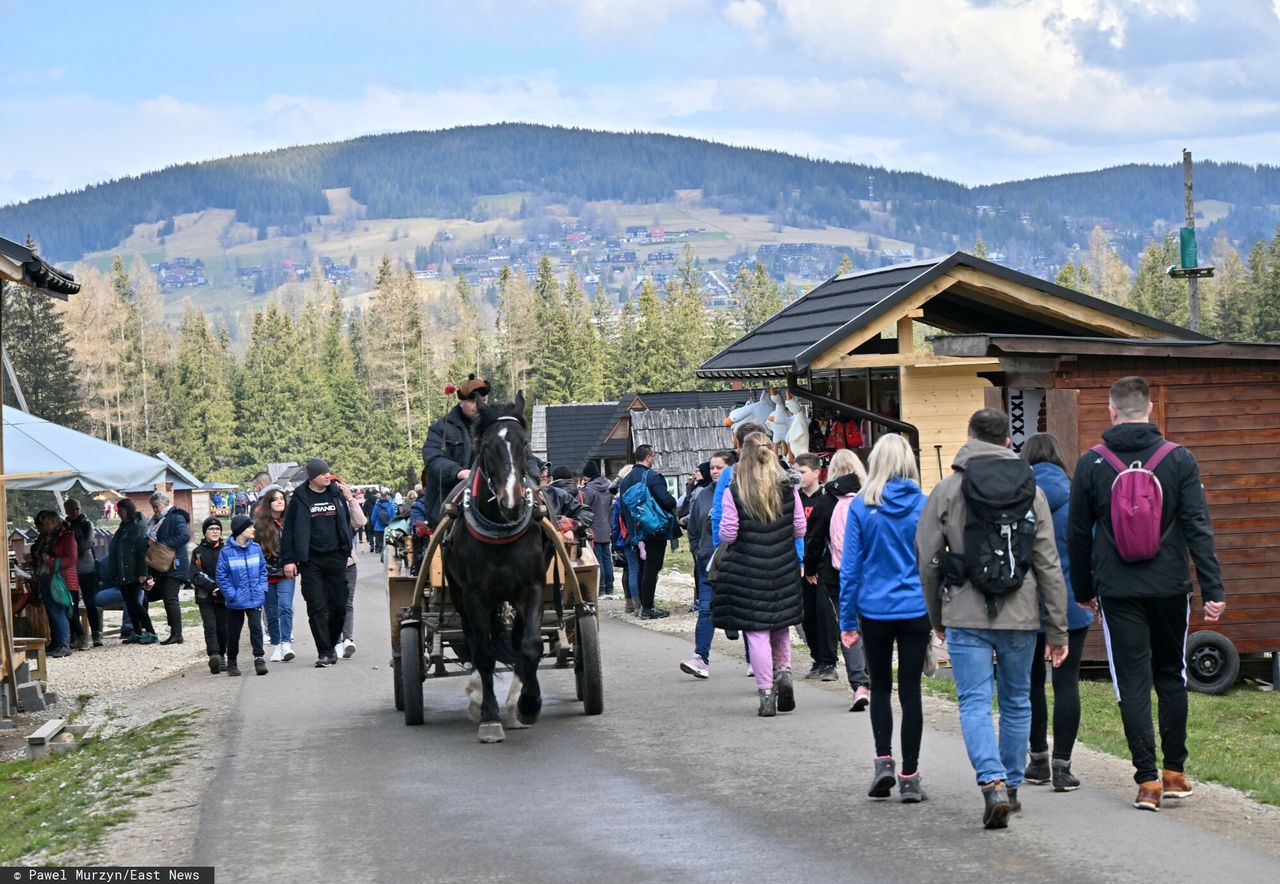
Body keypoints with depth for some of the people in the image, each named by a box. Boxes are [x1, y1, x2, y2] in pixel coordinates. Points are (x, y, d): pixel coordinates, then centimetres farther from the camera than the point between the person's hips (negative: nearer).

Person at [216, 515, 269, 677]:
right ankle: (231, 662, 24)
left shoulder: (256, 548, 2)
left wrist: (262, 589, 0)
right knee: (233, 632, 10)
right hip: (235, 602, -2)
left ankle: (259, 658, -2)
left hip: (255, 599, 2)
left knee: (256, 627, -9)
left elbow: (263, 570, 10)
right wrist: (232, 594, -13)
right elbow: (221, 577, -7)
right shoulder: (226, 552, -9)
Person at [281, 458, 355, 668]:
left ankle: (331, 644, 23)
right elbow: (289, 530, 0)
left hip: (336, 558, 3)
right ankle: (324, 652, -3)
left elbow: (346, 522, 18)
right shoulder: (300, 498, -1)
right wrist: (288, 560, -5)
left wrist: (347, 548, 13)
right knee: (317, 607, -5)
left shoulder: (337, 494, 8)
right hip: (310, 561, -3)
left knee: (339, 606, 3)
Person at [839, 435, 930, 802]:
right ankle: (909, 778, 7)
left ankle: (883, 761, 5)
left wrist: (847, 620, 4)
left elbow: (850, 567, -3)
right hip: (916, 611, 0)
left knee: (880, 686, 18)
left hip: (874, 611, 0)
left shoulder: (861, 507, -6)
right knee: (910, 691, 6)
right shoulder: (923, 505, -4)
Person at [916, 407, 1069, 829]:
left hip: (967, 616, -2)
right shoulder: (1031, 492, 4)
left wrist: (936, 617, 15)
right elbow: (1049, 565, 3)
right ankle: (1011, 785, 24)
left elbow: (927, 561, 1)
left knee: (975, 702, -1)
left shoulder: (947, 491, -1)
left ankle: (993, 783, -19)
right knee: (1016, 702, 16)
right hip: (1020, 617, 2)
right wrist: (1058, 630, 8)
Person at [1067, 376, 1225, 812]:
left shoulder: (1091, 464, -1)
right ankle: (1174, 772, 17)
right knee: (1171, 676, 15)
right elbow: (1198, 528, -5)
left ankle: (1147, 781, -3)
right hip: (1170, 588, 1)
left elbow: (1077, 534, 4)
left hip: (1118, 592, -1)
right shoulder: (1179, 460, -2)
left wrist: (1083, 589, 16)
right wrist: (1213, 589, -5)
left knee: (1133, 682, 1)